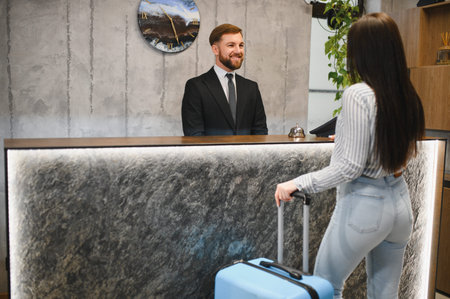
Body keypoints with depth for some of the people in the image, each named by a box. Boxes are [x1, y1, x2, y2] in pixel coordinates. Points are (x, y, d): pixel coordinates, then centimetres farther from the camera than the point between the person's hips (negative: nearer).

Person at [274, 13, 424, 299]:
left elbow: (350, 167, -20)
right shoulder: (408, 96, 2)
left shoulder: (358, 94, -19)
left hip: (364, 205, -7)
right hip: (400, 201, 7)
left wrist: (298, 184, -14)